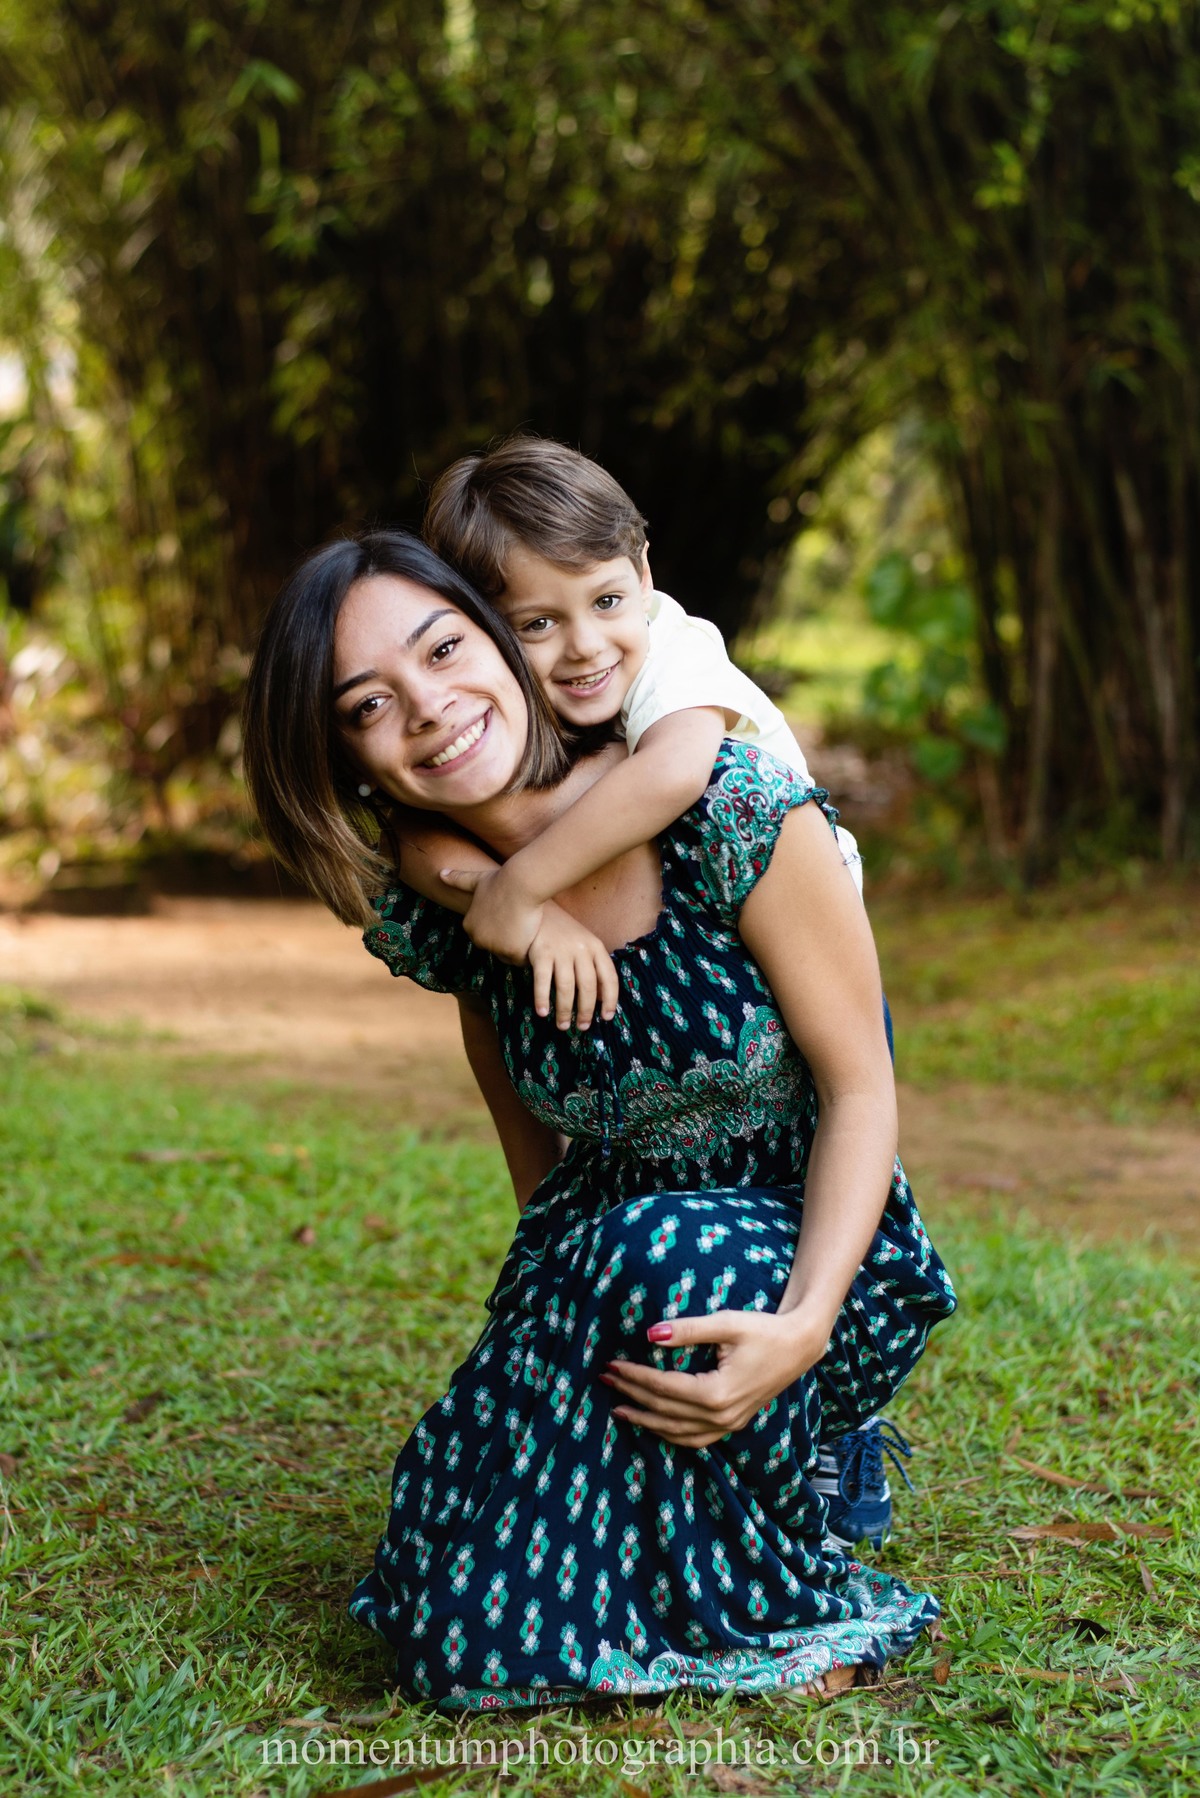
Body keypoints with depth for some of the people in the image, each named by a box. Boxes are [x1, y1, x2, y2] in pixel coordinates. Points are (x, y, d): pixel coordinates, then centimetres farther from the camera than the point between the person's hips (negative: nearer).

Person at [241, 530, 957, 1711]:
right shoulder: (433, 910, -6)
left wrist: (802, 1325, -28)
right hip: (598, 1251, 3)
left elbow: (860, 1087, -15)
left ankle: (774, 1600, -11)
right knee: (465, 1647, -18)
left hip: (813, 1250, -3)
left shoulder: (730, 811, -20)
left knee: (658, 1253, -39)